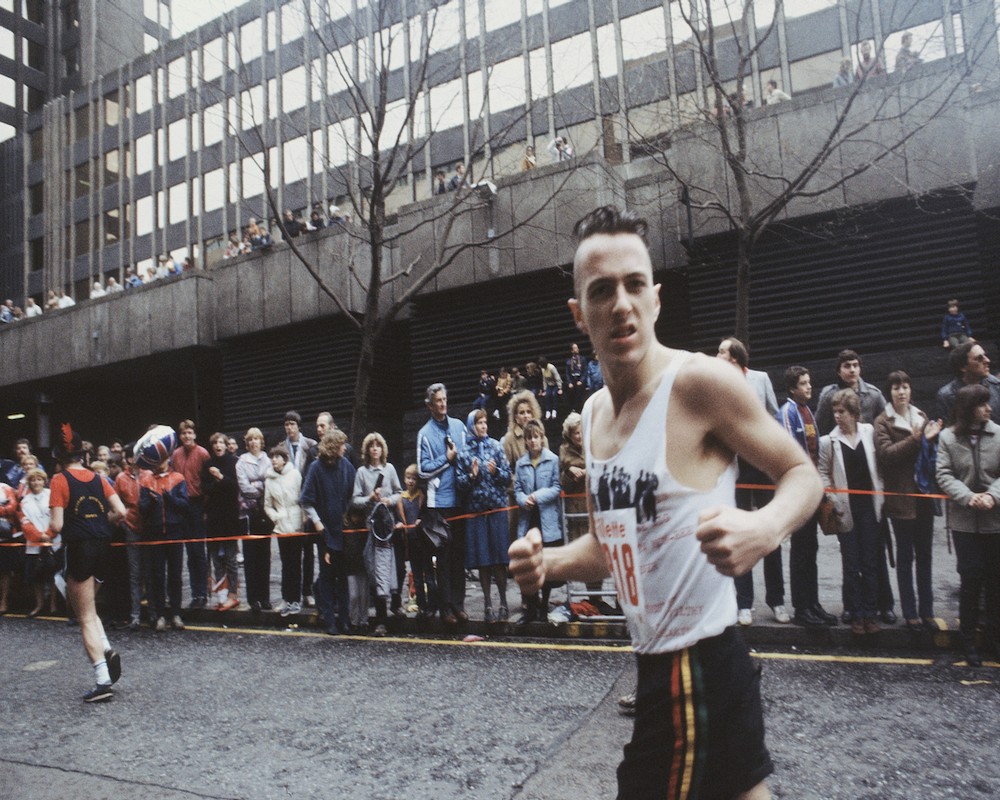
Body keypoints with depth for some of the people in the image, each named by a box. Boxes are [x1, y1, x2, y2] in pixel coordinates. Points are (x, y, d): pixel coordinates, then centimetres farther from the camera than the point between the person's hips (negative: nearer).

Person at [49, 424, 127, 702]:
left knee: (86, 618, 3)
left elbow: (57, 526, -11)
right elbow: (120, 512, 2)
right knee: (87, 609, 24)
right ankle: (107, 650, 3)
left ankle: (103, 682, 0)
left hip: (78, 548, -5)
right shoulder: (98, 478, 7)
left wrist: (51, 527, 11)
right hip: (102, 546, 5)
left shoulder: (59, 481, -7)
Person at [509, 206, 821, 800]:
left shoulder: (699, 381, -16)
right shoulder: (594, 413, 6)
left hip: (697, 664, -7)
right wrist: (549, 563, -4)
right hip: (658, 658, 7)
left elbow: (802, 473, -8)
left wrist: (764, 528, -29)